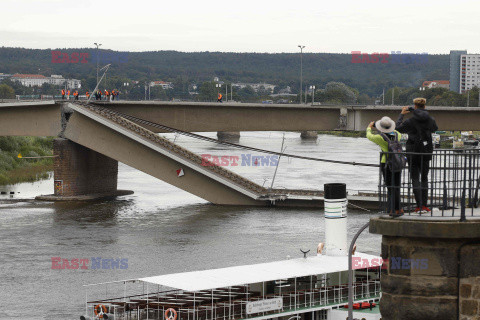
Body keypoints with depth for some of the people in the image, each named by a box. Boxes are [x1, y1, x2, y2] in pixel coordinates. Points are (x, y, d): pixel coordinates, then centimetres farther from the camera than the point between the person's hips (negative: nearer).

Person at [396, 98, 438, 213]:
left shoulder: (410, 121, -11)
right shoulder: (430, 120, -1)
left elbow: (398, 128, 6)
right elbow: (435, 128, 22)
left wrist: (402, 114, 20)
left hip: (413, 152, -3)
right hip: (426, 152, 3)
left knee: (415, 179, 0)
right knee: (424, 178, 14)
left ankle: (420, 206, -9)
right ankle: (424, 205, 9)